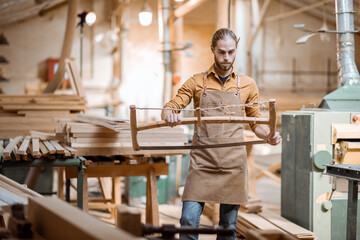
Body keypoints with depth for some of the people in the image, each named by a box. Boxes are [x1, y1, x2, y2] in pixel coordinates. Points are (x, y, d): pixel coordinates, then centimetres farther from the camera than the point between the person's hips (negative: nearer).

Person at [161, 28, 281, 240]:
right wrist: (170, 115, -20)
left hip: (233, 162, 1)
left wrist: (269, 135, -6)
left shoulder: (248, 85, 11)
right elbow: (170, 108, 5)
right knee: (189, 219, -10)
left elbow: (256, 123, 16)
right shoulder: (196, 82, 8)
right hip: (202, 161, -1)